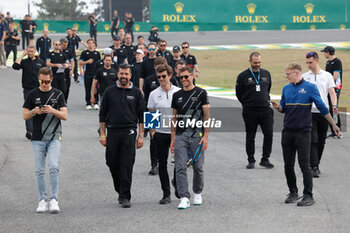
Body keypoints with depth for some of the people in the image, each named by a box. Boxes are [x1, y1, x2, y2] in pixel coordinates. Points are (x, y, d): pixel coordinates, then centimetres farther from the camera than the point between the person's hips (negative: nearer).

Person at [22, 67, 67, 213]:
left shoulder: (58, 94, 6)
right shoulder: (33, 95, 6)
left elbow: (64, 116, 1)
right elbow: (25, 116, 6)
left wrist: (52, 110, -18)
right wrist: (35, 111, -14)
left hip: (54, 137, -1)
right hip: (38, 138, 1)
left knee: (54, 167, -14)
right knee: (39, 170, 2)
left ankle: (54, 200, -11)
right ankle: (43, 200, 10)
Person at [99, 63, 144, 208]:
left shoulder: (136, 93, 6)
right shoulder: (110, 92, 8)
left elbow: (141, 116, 6)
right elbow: (103, 114, 9)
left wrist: (141, 136, -1)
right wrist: (102, 134, 2)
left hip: (129, 132, -2)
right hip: (112, 132, 2)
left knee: (127, 166, -7)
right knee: (112, 163, 3)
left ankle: (125, 197, -5)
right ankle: (120, 190, 25)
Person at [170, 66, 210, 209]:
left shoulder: (201, 93, 0)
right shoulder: (177, 95, 11)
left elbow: (207, 116, -2)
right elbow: (174, 118, 15)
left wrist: (205, 136, -10)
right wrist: (172, 139, 10)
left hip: (197, 135, -3)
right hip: (180, 136, 3)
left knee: (198, 167, 6)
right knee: (180, 168, -8)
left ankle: (197, 193, 26)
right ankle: (184, 198, -9)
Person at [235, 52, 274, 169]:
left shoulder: (266, 74, 9)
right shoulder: (243, 76, -1)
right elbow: (239, 93, 6)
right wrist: (247, 104, 7)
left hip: (265, 110, 2)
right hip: (250, 111, -2)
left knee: (269, 134, -6)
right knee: (250, 136, 4)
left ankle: (265, 159, 4)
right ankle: (251, 161, 14)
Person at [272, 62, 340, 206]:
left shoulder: (310, 87, -4)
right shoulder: (286, 89, 12)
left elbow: (322, 107, -2)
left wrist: (333, 124, -3)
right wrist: (278, 107, -6)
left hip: (303, 132, -5)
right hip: (288, 132, 5)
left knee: (304, 164, -7)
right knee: (288, 165, 6)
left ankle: (308, 196, -3)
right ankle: (293, 193, 19)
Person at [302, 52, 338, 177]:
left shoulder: (327, 76, 7)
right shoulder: (304, 77, 7)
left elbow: (332, 92, 1)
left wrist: (334, 105, -16)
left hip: (324, 112, 2)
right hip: (309, 112, -2)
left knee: (321, 141, 8)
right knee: (313, 140, -10)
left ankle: (316, 164, 22)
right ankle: (314, 167, -12)